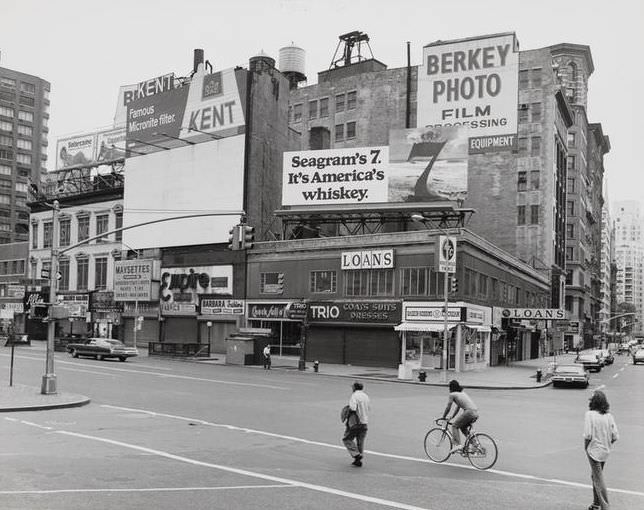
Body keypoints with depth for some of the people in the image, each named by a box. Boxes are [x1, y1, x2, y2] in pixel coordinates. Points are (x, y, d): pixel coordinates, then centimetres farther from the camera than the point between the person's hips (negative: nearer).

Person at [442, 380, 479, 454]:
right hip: (476, 413, 8)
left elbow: (448, 408, 7)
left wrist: (443, 418, 20)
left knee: (454, 426, 5)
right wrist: (452, 417, 37)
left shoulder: (452, 394, 4)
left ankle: (457, 445, -11)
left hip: (469, 412, -8)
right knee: (463, 427, 25)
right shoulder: (462, 393, 27)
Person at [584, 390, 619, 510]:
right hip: (605, 451, 6)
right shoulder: (609, 416, -2)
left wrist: (585, 446, -3)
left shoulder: (589, 414, -17)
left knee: (598, 479, 1)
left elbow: (588, 435, -20)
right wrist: (607, 444, 14)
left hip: (594, 450, -6)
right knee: (595, 475, 22)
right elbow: (615, 436, -1)